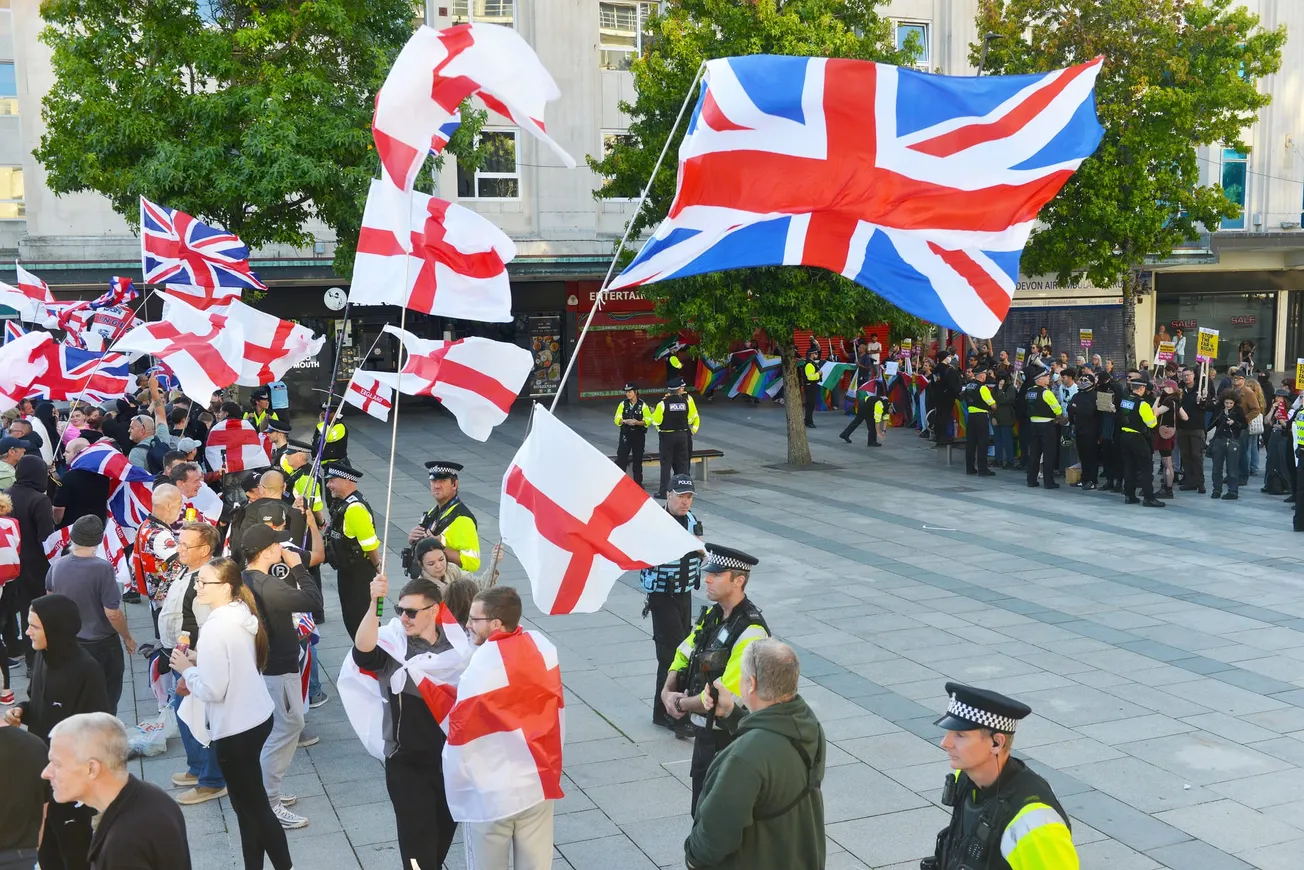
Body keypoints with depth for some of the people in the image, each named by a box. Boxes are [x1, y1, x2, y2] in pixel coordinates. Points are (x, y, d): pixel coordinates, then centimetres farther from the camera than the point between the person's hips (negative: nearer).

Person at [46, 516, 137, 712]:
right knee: (106, 699, 14)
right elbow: (112, 613, -25)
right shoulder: (102, 569, -27)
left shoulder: (57, 566, -9)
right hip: (101, 644, -5)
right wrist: (127, 637, -8)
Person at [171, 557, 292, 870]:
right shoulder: (242, 613, 2)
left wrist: (186, 669, -9)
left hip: (235, 728, -9)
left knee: (253, 806, 7)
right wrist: (199, 658, 7)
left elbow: (212, 689, -24)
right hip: (257, 716, 9)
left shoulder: (217, 626, -24)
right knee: (249, 804, 19)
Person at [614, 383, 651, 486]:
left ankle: (638, 482, 20)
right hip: (625, 435, 0)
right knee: (621, 458, -6)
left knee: (638, 460, 9)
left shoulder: (643, 405, -2)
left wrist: (637, 422, -20)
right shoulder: (623, 404, 2)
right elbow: (617, 419, 0)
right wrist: (625, 421, -20)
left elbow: (648, 420, -4)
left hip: (639, 435, 0)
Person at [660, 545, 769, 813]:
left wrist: (681, 704, -13)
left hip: (731, 740, -8)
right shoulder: (711, 615, 3)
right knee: (702, 813, 22)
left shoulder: (750, 632, -24)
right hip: (704, 732, 8)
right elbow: (683, 656, 13)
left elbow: (726, 696, -27)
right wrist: (667, 692, -5)